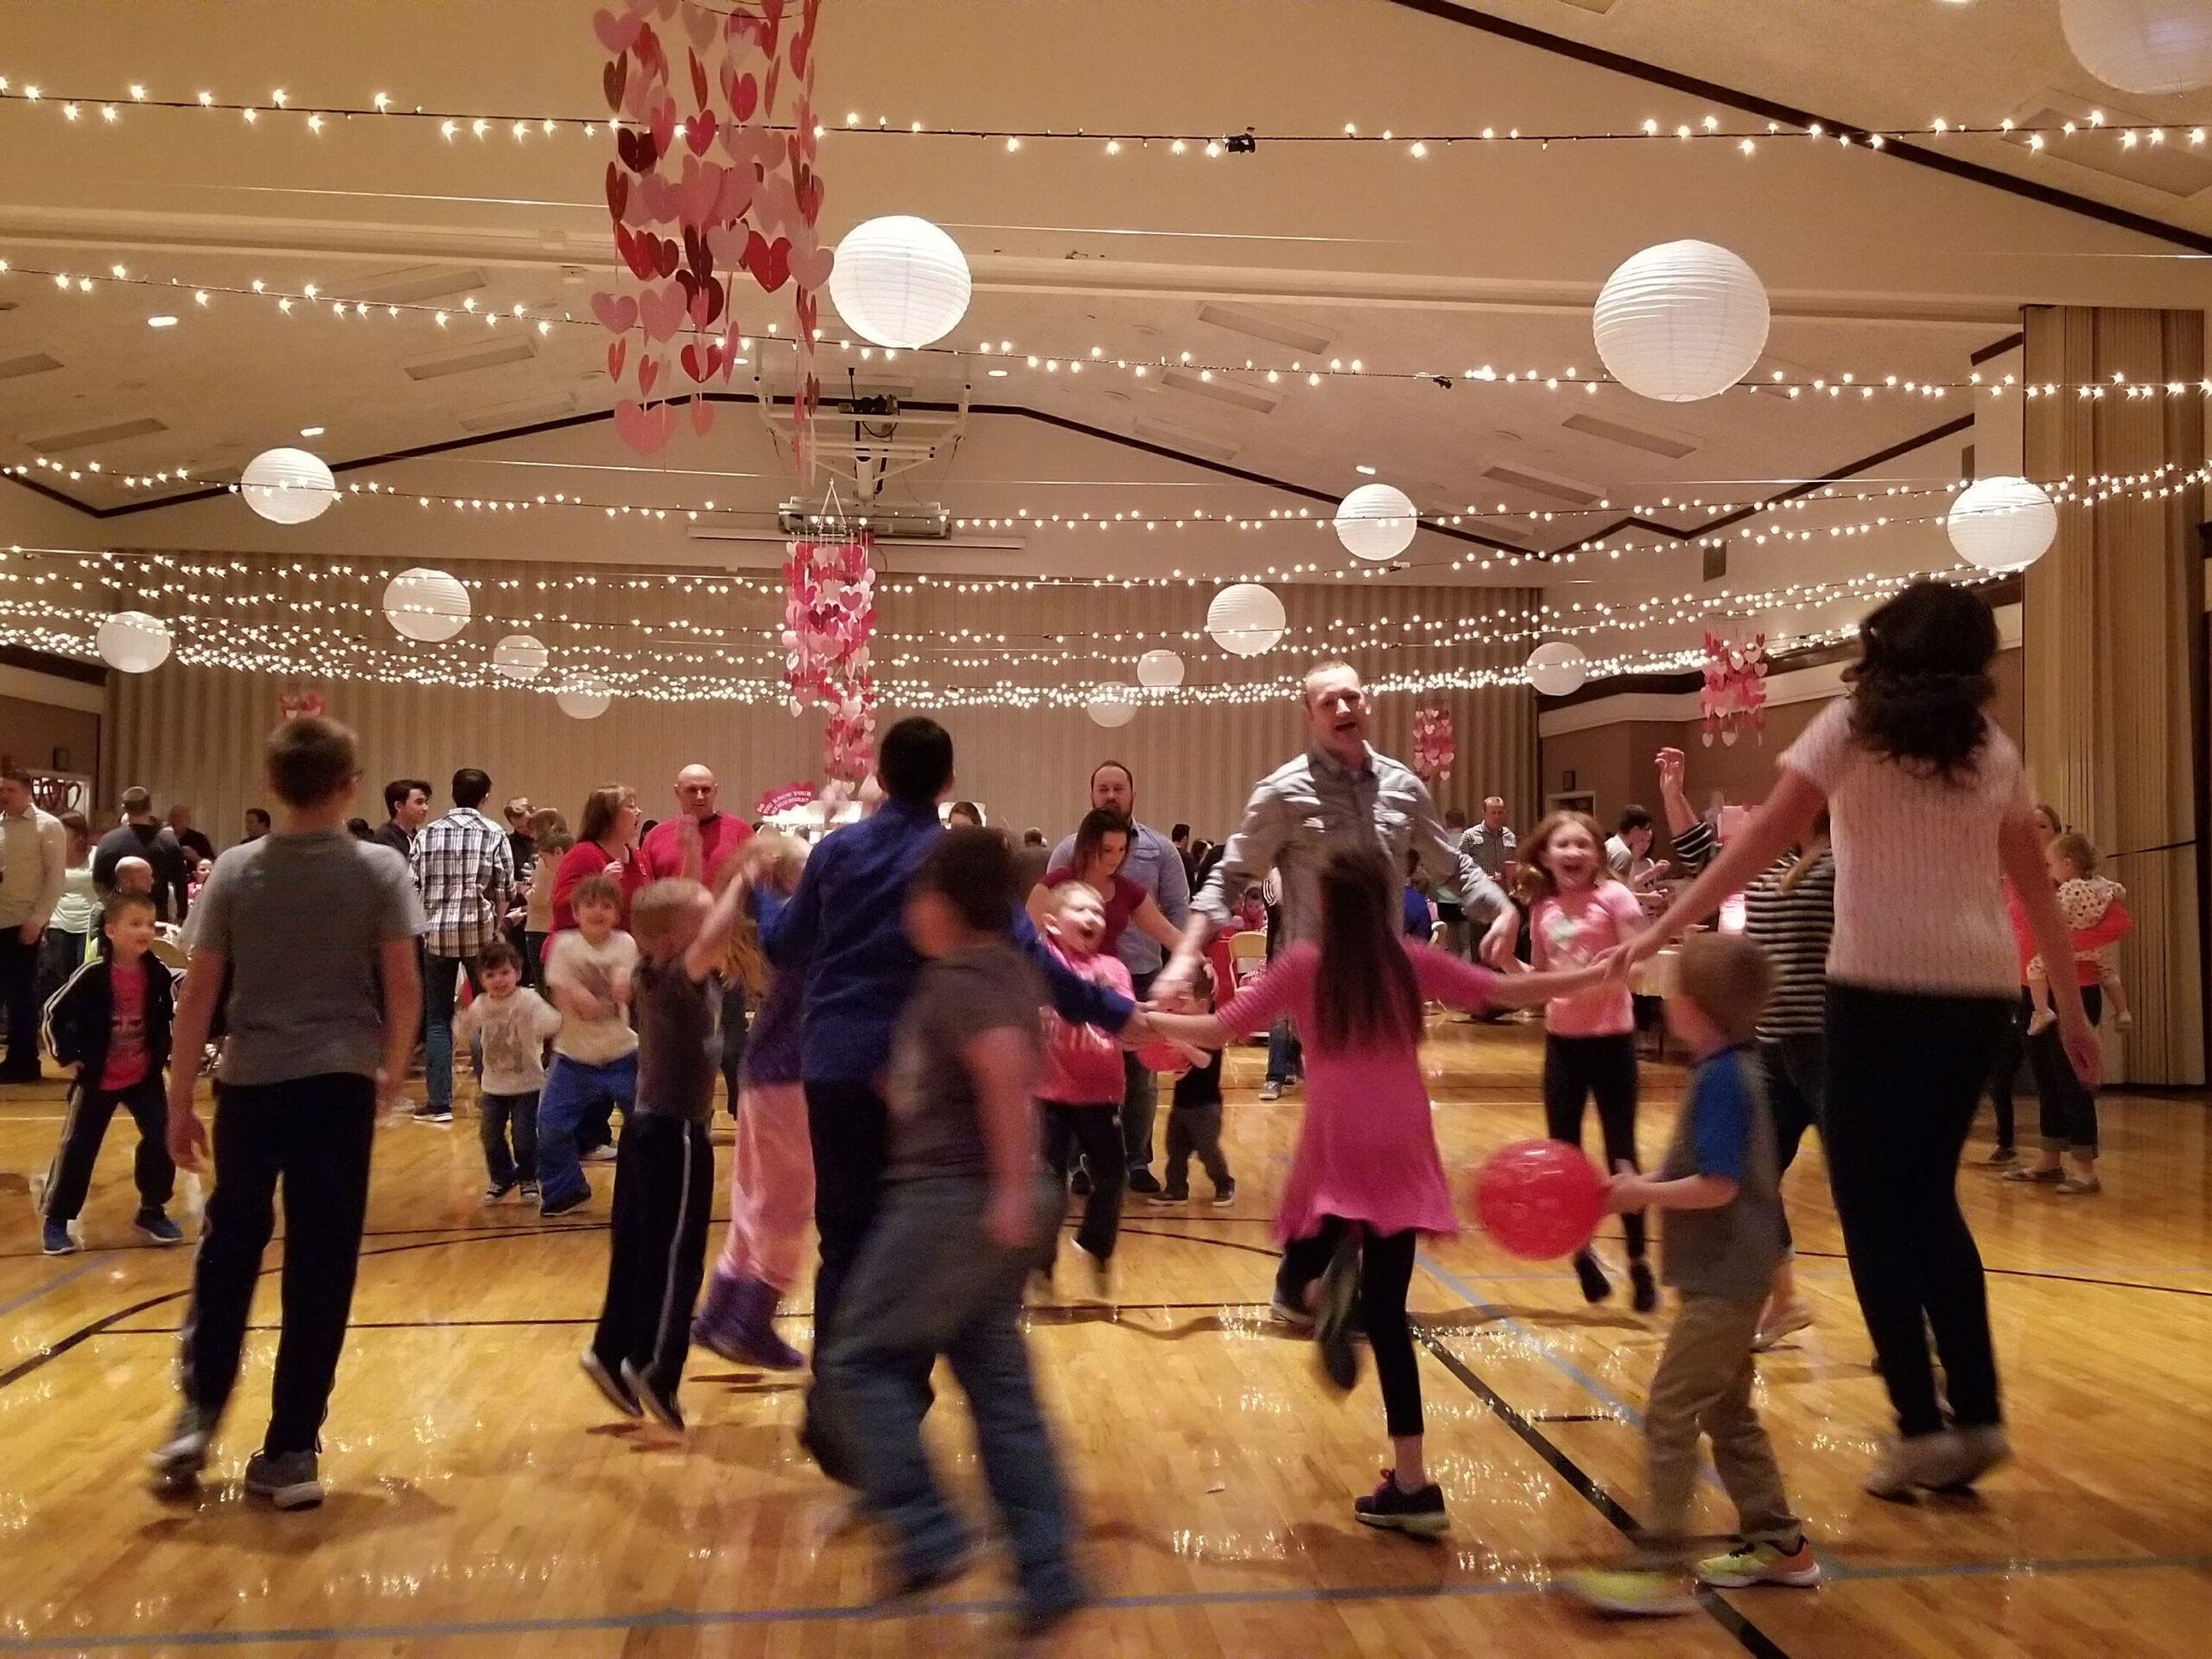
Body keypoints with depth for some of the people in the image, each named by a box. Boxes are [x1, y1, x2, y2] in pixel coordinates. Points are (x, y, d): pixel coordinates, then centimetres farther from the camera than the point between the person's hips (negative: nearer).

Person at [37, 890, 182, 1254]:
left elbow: (174, 1013, 9)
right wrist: (68, 1055, -9)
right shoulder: (92, 976, -18)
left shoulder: (158, 974, -8)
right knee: (77, 1147, 4)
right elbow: (53, 1014, -9)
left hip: (145, 1076, 3)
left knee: (162, 1139, -2)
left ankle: (152, 1212, 13)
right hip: (97, 1079, -3)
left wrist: (165, 1051, 2)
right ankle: (56, 1219, 18)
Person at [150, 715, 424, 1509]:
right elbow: (404, 985, -5)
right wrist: (394, 1070, 11)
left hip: (249, 1083, 2)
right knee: (320, 1264, 5)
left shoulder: (235, 870, 0)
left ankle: (197, 1418, 19)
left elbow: (199, 992, -1)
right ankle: (290, 1450, 10)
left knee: (229, 1247, 21)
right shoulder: (380, 869, -4)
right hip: (340, 1084, -1)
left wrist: (180, 1099, 7)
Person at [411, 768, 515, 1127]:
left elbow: (413, 886, 5)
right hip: (480, 931, -1)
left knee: (438, 1017, 5)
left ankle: (439, 1102, 2)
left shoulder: (427, 834, 6)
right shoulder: (494, 833, 0)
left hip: (436, 932, 2)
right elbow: (505, 889, -2)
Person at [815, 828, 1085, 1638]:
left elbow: (1006, 1064, -31)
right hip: (984, 1201, 9)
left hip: (956, 1198, -9)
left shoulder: (957, 979, -14)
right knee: (1000, 1387, 11)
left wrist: (1013, 1188, -31)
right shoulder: (1008, 968, 14)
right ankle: (1047, 1573, 12)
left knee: (858, 1360, 3)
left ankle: (928, 1533, 0)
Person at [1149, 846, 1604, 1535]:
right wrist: (1595, 975, 17)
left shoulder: (1304, 965, 0)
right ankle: (1410, 1484, 4)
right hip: (1399, 1157, 3)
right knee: (1385, 1314, 8)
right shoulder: (1411, 961, 5)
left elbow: (1217, 1030, 0)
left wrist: (1142, 1018, 12)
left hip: (1336, 1156, -2)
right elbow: (1508, 991, 6)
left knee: (1297, 1284, 19)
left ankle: (1319, 1290, -20)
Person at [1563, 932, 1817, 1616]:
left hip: (1724, 1279, -10)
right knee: (1727, 1412, 19)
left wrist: (1642, 1195, -13)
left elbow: (1717, 1186, -25)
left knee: (1669, 1413, -6)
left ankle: (1658, 1569, -2)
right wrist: (1641, 1185, 5)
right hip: (1728, 1274, 10)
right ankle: (1779, 1543, 29)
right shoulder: (1730, 1071, 9)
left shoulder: (1721, 1079, -21)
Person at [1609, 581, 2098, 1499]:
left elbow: (1766, 838, -9)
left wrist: (1663, 929, -8)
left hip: (1883, 987, -5)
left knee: (1872, 1205, 5)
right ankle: (1977, 1416, 15)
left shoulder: (1852, 724, 0)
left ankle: (1921, 1426, 3)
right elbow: (2035, 886, 17)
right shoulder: (1993, 746, 13)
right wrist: (2070, 1004, 25)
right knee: (1927, 1198, 16)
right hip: (1979, 992, 5)